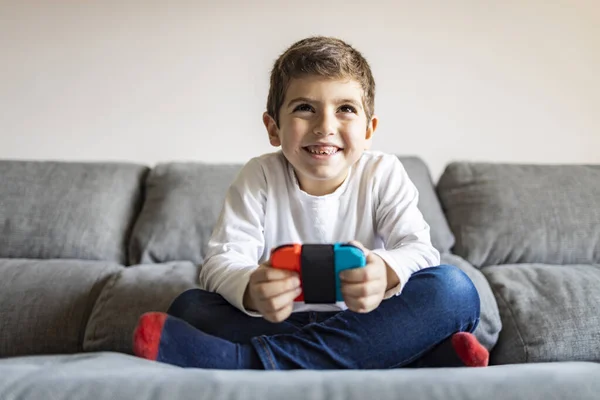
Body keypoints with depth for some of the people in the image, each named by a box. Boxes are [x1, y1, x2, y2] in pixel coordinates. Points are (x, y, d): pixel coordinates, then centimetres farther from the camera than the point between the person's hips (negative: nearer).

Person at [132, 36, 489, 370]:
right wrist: (251, 291, -41)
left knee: (455, 289, -26)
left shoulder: (384, 174, -5)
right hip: (279, 322, 0)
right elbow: (222, 260, -16)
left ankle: (248, 360, -35)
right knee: (189, 305, -22)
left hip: (366, 325, 0)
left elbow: (419, 249, -16)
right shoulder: (260, 177, -6)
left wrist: (388, 273, -41)